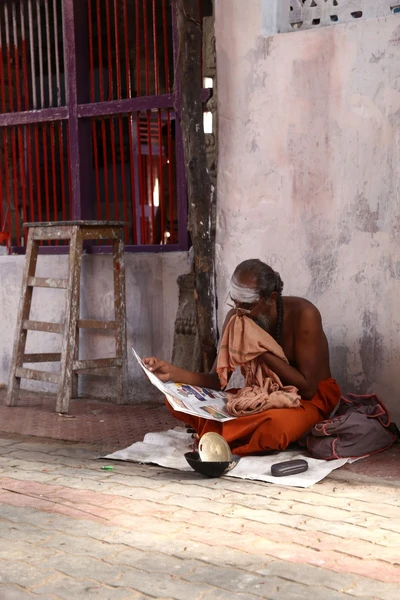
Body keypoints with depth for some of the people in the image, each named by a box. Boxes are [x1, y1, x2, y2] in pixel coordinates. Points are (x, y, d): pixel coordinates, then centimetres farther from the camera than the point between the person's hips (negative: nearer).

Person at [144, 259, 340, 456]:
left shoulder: (302, 314, -24)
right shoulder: (236, 318, -9)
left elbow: (307, 389, -25)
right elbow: (217, 380, -6)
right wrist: (172, 372, -22)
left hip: (312, 397, -5)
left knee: (277, 423, -43)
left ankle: (218, 439, -16)